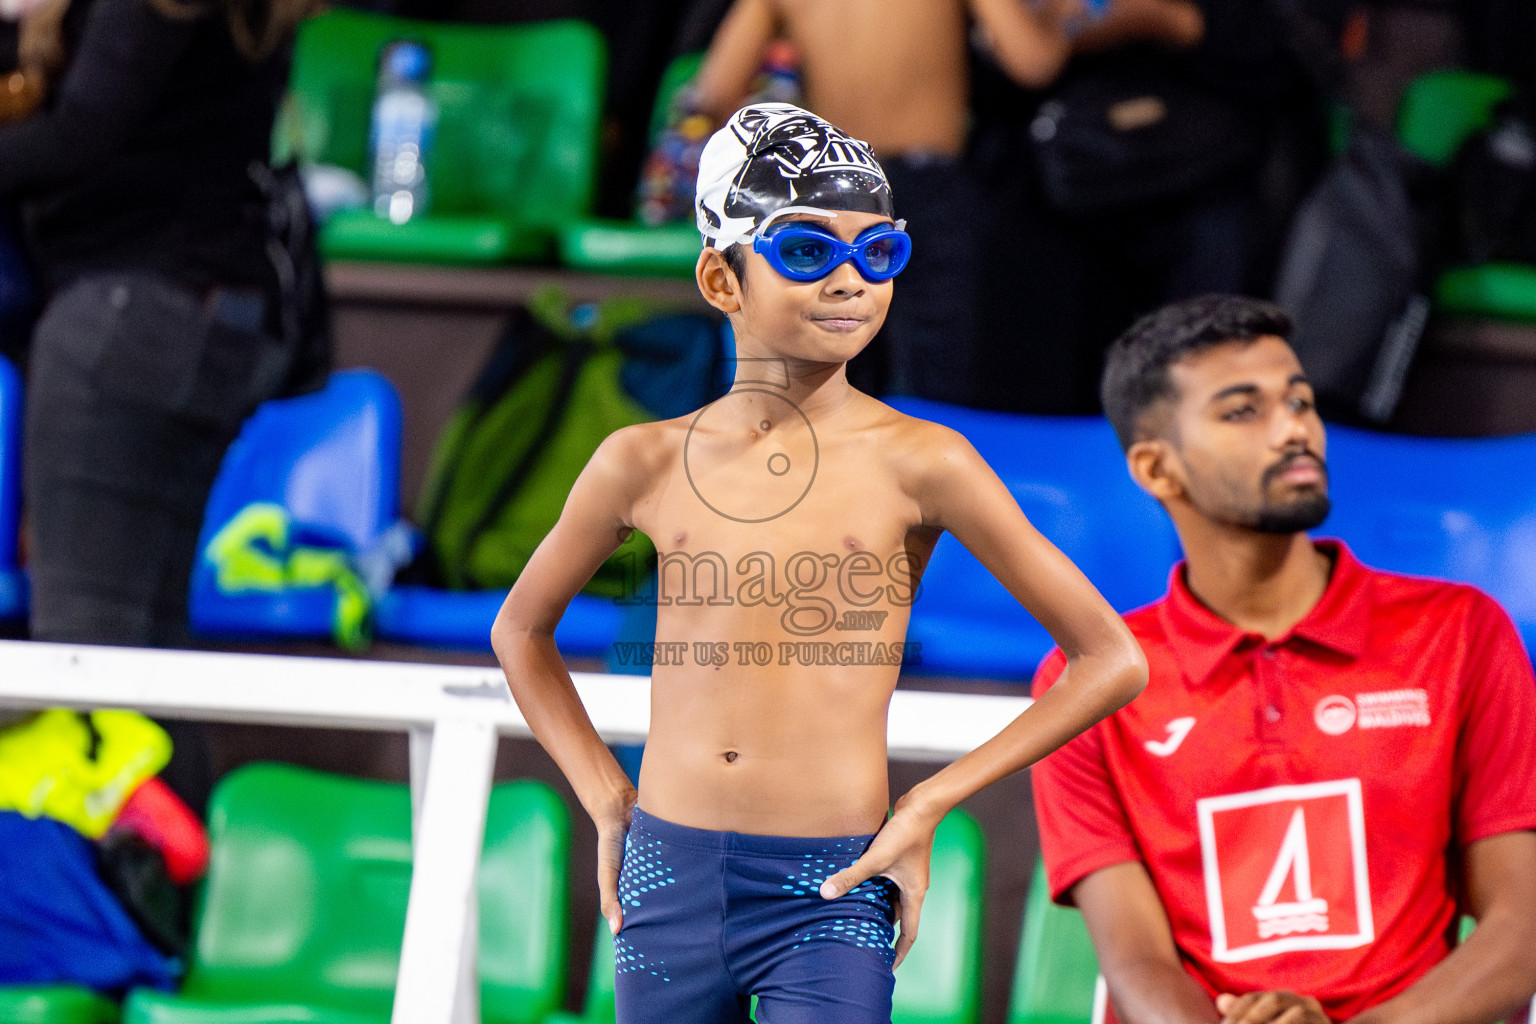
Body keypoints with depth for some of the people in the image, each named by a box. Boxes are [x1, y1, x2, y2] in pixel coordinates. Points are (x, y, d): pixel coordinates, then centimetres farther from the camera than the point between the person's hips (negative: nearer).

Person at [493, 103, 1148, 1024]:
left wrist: (931, 805, -2)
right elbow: (522, 629, 23)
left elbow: (1111, 662, -1)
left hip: (831, 890, -3)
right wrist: (606, 800, 12)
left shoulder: (919, 463, -4)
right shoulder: (647, 463, 4)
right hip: (669, 879, 3)